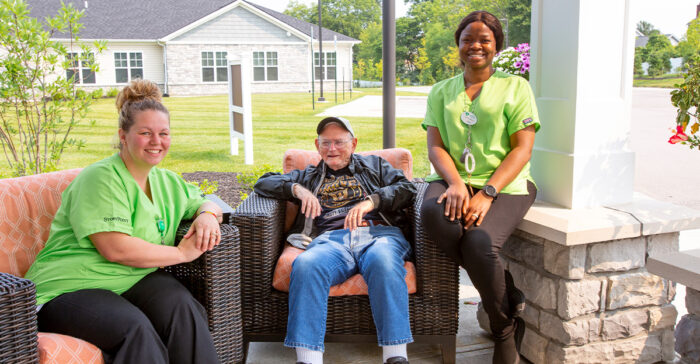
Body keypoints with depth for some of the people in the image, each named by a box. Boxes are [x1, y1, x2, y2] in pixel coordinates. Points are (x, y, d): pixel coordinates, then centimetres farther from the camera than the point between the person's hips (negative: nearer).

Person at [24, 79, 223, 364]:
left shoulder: (166, 181, 13)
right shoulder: (101, 179, -11)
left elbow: (204, 202, 28)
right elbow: (116, 249, -21)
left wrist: (207, 214, 2)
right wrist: (182, 253, -13)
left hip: (135, 280, 6)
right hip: (70, 288, -6)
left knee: (181, 306, -27)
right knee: (133, 327, -35)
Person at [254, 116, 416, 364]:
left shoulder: (374, 165, 31)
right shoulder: (309, 176, 35)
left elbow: (407, 188, 14)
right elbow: (263, 183, 25)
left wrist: (371, 201, -5)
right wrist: (296, 188, 5)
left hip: (378, 232, -1)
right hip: (331, 239, 1)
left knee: (383, 260, -39)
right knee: (306, 265, -35)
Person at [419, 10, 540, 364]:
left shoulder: (515, 86, 9)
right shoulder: (441, 92, 19)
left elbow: (522, 149, -1)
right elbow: (435, 146, 7)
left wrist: (487, 193, -16)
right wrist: (456, 183, -14)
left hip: (505, 184, -2)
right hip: (454, 180, 3)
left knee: (479, 241, -32)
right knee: (432, 213, -33)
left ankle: (505, 332, -4)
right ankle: (509, 295, -15)